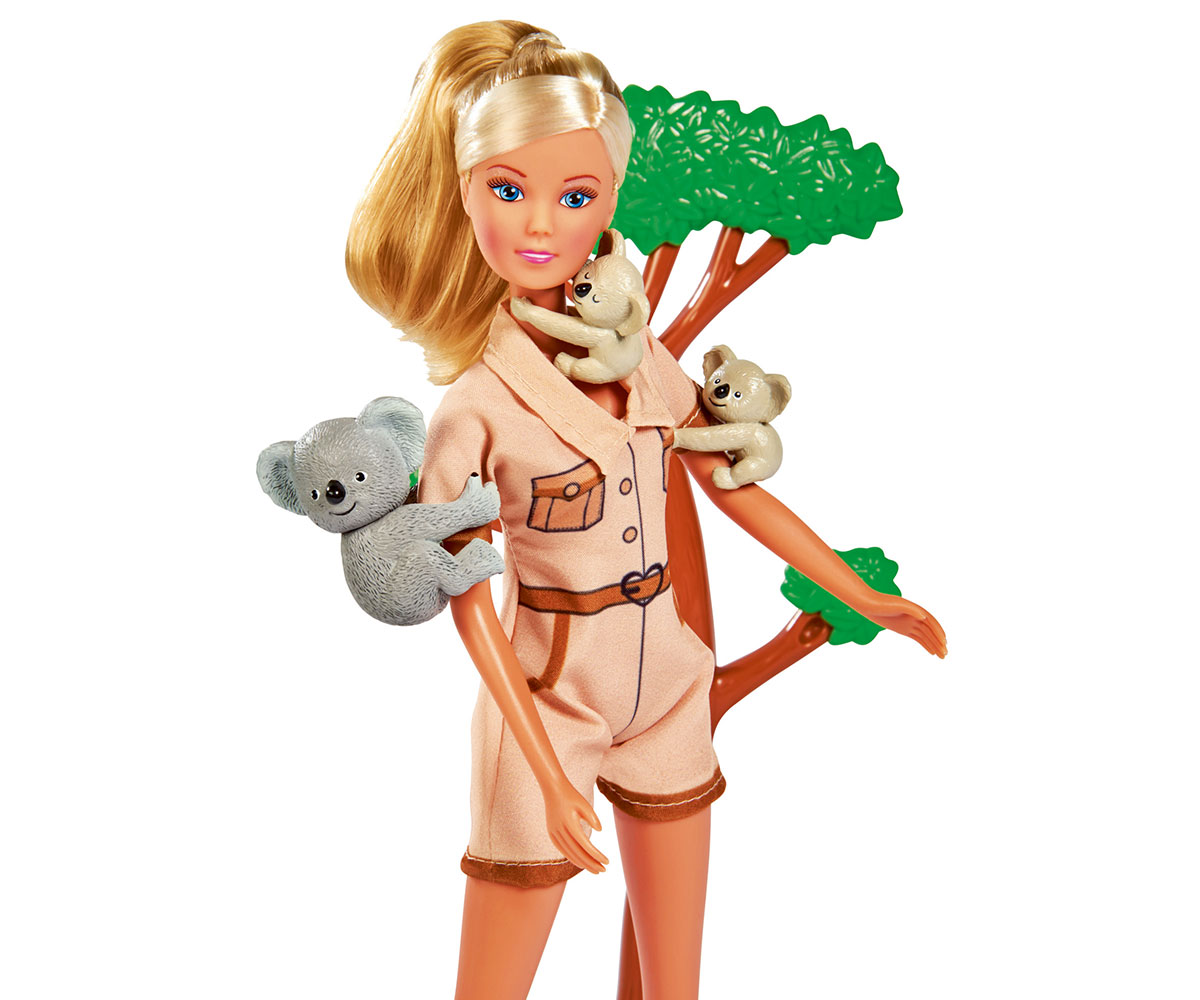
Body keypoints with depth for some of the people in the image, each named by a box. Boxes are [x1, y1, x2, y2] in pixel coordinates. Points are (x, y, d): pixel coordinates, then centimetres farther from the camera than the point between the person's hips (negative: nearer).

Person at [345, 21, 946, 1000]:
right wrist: (547, 773, -16)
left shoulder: (645, 359, -2)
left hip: (666, 683, 5)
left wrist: (867, 598, 10)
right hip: (549, 696, -5)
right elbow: (470, 602, -15)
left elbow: (737, 487, 7)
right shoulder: (475, 402, -17)